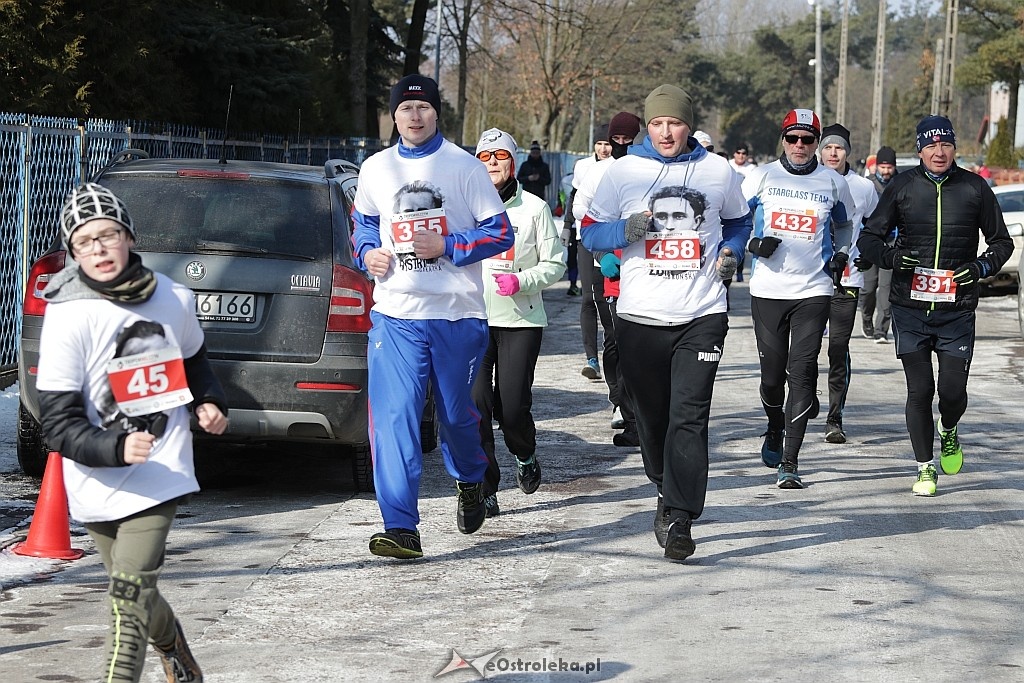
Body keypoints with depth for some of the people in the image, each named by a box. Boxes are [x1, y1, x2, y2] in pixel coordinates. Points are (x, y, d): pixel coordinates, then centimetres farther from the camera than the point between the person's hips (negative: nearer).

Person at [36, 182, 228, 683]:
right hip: (96, 485, 0)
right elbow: (59, 426, -14)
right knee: (138, 599, 15)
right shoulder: (68, 318, -13)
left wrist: (210, 402, 6)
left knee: (129, 601, -13)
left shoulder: (174, 299, 0)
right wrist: (116, 448, -30)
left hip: (159, 477, 0)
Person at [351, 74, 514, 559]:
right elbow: (363, 221, 24)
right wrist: (368, 253, 3)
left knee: (456, 413, 12)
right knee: (392, 416, -12)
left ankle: (470, 481, 46)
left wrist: (446, 246, -15)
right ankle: (401, 528, -14)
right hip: (395, 315, 2)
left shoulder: (464, 167, -2)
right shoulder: (376, 168, 8)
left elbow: (499, 231, -2)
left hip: (457, 314, -2)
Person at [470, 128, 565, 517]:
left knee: (512, 405, -6)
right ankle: (485, 488, 0)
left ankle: (525, 455, 28)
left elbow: (554, 263, 4)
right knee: (476, 403, -9)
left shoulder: (534, 208, 3)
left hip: (521, 320, -1)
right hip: (473, 319, 1)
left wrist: (521, 281, -13)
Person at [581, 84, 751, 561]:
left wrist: (730, 251, 3)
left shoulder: (718, 171, 7)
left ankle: (679, 521, -13)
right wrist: (626, 230, -14)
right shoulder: (623, 171, 3)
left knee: (689, 418, -12)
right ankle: (667, 492, 34)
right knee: (651, 418, 9)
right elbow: (590, 232, 6)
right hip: (640, 317, 1)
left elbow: (738, 220, 23)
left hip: (701, 316, -1)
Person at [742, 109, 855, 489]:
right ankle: (775, 429, 39)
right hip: (767, 288, 1)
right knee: (772, 370, 6)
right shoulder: (761, 177, 3)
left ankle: (789, 463, -11)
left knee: (801, 372, -10)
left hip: (814, 290, 0)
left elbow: (844, 225, 24)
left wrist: (841, 255, 7)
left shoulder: (833, 182, 7)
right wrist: (753, 243, -8)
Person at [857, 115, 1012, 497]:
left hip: (957, 310, 0)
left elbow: (1002, 242, 13)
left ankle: (949, 433, 32)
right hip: (910, 308, 0)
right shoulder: (903, 186, 3)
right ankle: (925, 468, 13)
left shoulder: (975, 188, 3)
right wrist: (891, 257, -13)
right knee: (919, 390, -1)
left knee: (953, 389, -3)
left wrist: (982, 267, -6)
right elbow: (869, 237, 8)